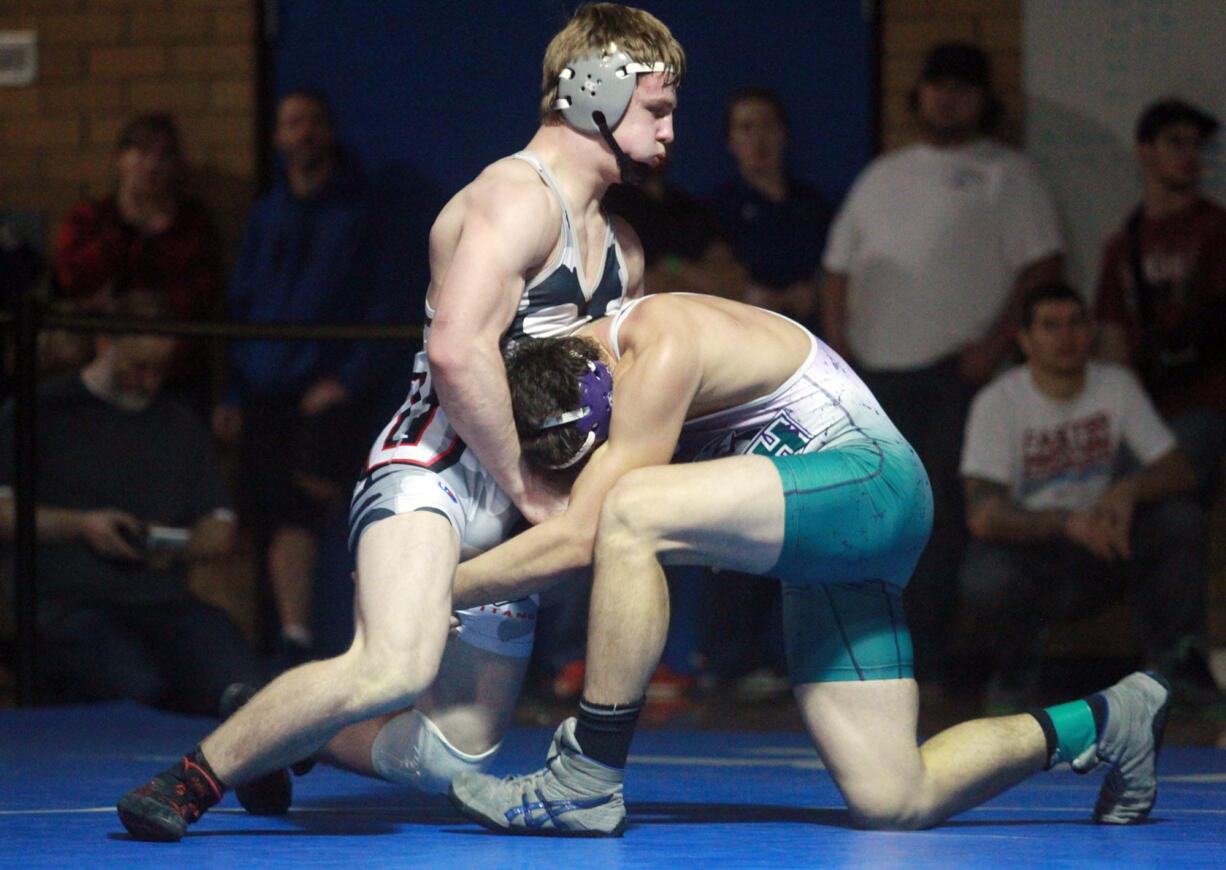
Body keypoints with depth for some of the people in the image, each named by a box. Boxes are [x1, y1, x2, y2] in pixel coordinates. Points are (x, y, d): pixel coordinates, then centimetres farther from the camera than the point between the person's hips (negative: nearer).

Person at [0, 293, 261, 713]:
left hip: (164, 598, 4)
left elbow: (220, 534, 23)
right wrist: (80, 525, -10)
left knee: (243, 689, -27)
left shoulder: (181, 424, 26)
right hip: (69, 597, -4)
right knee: (136, 688, -35)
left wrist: (175, 547, 0)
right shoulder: (42, 411, 11)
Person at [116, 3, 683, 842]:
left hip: (509, 514, 9)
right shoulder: (516, 198, -10)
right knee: (394, 669, -35)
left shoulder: (621, 248, 21)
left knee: (453, 755, 7)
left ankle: (274, 736, 30)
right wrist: (529, 486, -16)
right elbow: (456, 351, -24)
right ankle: (194, 777, -20)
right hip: (434, 467, -9)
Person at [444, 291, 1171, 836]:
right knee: (893, 804, 3)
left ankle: (585, 785, -22)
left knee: (632, 514, -29)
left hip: (868, 481, -10)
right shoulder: (573, 362, 5)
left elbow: (577, 539, -25)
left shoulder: (660, 349, -21)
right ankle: (1103, 724, 21)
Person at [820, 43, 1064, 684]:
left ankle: (928, 660, -6)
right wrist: (838, 346, 7)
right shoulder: (882, 176, 23)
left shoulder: (1007, 175, 6)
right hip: (873, 371, 5)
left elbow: (1042, 268, -3)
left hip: (957, 372, -5)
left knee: (944, 516, -9)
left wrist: (994, 345, -13)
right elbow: (840, 267, 22)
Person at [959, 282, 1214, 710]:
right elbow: (982, 515, -24)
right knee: (986, 582, -37)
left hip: (1099, 551, 3)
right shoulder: (997, 402, -15)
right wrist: (1067, 522, -40)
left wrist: (1129, 489, -29)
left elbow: (1178, 471, -6)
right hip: (1026, 549, -3)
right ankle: (1017, 657, -1)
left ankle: (1173, 655, -2)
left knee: (1181, 518, -21)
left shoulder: (1117, 385, -3)